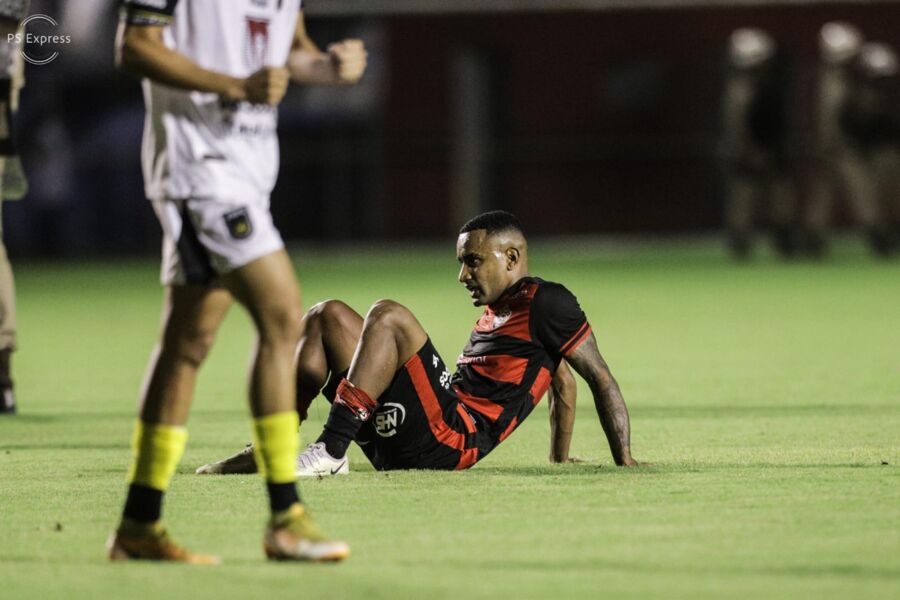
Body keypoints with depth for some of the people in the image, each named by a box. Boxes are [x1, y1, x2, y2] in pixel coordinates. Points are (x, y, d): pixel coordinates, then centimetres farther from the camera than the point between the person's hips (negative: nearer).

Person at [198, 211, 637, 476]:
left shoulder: (546, 302, 1)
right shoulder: (495, 311, 26)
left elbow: (600, 378, -1)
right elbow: (564, 382, 36)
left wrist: (624, 460, -3)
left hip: (447, 438, -10)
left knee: (387, 316, -26)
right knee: (327, 316, 12)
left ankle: (330, 452, -33)